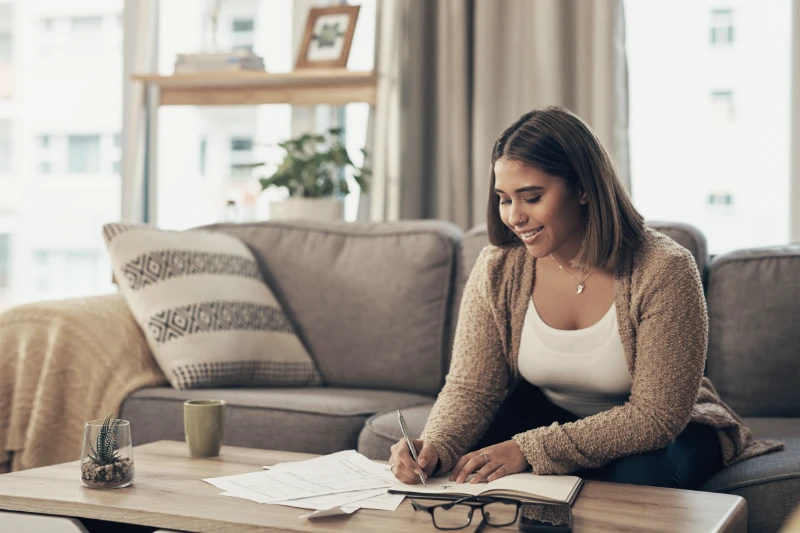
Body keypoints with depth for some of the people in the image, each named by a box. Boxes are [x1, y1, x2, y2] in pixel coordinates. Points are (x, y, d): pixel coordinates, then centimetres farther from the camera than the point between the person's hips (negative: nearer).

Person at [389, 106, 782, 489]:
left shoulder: (664, 270, -26)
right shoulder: (498, 269, -13)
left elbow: (656, 416, -26)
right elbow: (470, 389, -11)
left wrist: (529, 449, -33)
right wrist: (435, 448, -35)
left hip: (659, 431, -2)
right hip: (545, 415, 2)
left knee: (641, 476, -35)